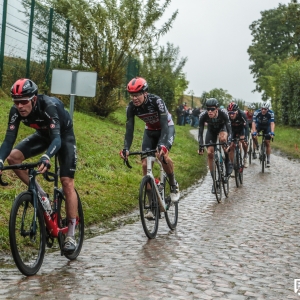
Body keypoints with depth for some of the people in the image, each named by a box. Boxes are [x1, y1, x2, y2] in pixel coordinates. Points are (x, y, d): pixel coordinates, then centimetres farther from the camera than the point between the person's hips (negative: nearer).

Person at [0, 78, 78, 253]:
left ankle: (71, 235, -6)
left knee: (67, 183, -13)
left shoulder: (49, 106, -38)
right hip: (43, 134, 5)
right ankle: (40, 194, -3)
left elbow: (57, 138, -47)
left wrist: (46, 158, -66)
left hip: (64, 135, -5)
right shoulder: (16, 111, -24)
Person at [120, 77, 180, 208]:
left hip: (167, 127, -4)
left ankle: (174, 185, -3)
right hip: (150, 130, 4)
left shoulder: (156, 101, -32)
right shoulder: (131, 107, -21)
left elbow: (164, 126, -37)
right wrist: (126, 149, -37)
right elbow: (129, 130, -20)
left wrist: (162, 145, -53)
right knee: (145, 164, -9)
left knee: (163, 155, -31)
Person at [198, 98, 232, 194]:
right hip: (211, 130, 2)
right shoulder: (203, 115, -32)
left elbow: (229, 129, -35)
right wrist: (200, 147, -33)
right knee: (210, 153, -10)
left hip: (222, 127, -2)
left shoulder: (223, 113, -36)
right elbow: (200, 132, -26)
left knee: (223, 138, -37)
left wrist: (228, 143, -47)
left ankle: (228, 161, -14)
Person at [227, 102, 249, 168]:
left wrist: (246, 138, -49)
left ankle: (245, 157, 5)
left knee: (244, 142, -22)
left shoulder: (242, 114, -35)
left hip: (241, 129, -1)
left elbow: (246, 127, -37)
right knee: (231, 146, -9)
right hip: (233, 130, 1)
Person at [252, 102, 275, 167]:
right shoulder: (256, 112, -31)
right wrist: (254, 132, -54)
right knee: (253, 134, -31)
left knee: (267, 143, -4)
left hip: (267, 126, 0)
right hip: (258, 125, 0)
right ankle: (257, 147, -4)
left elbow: (272, 123, -40)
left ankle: (268, 160, 5)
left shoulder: (271, 113, -30)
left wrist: (272, 132, -57)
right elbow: (253, 123, -38)